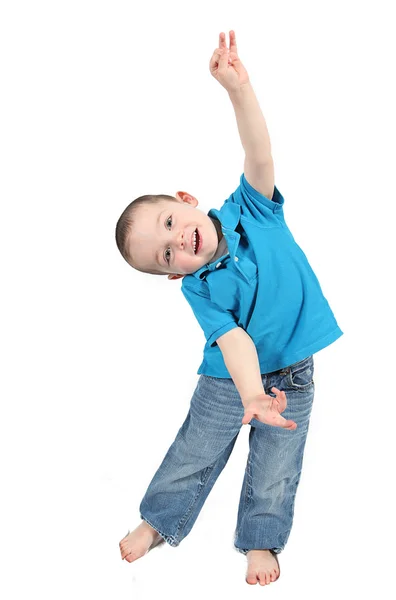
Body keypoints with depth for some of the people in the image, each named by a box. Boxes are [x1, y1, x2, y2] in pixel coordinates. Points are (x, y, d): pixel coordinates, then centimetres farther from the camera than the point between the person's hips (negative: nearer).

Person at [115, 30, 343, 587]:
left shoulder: (250, 210, -15)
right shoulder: (199, 289, -20)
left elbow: (259, 156, -30)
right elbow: (234, 341, -30)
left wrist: (239, 88, -43)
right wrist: (252, 396, -46)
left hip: (292, 378, 1)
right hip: (232, 382, 0)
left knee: (274, 472, 12)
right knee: (193, 455, 14)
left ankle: (260, 541, 34)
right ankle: (159, 521, 38)